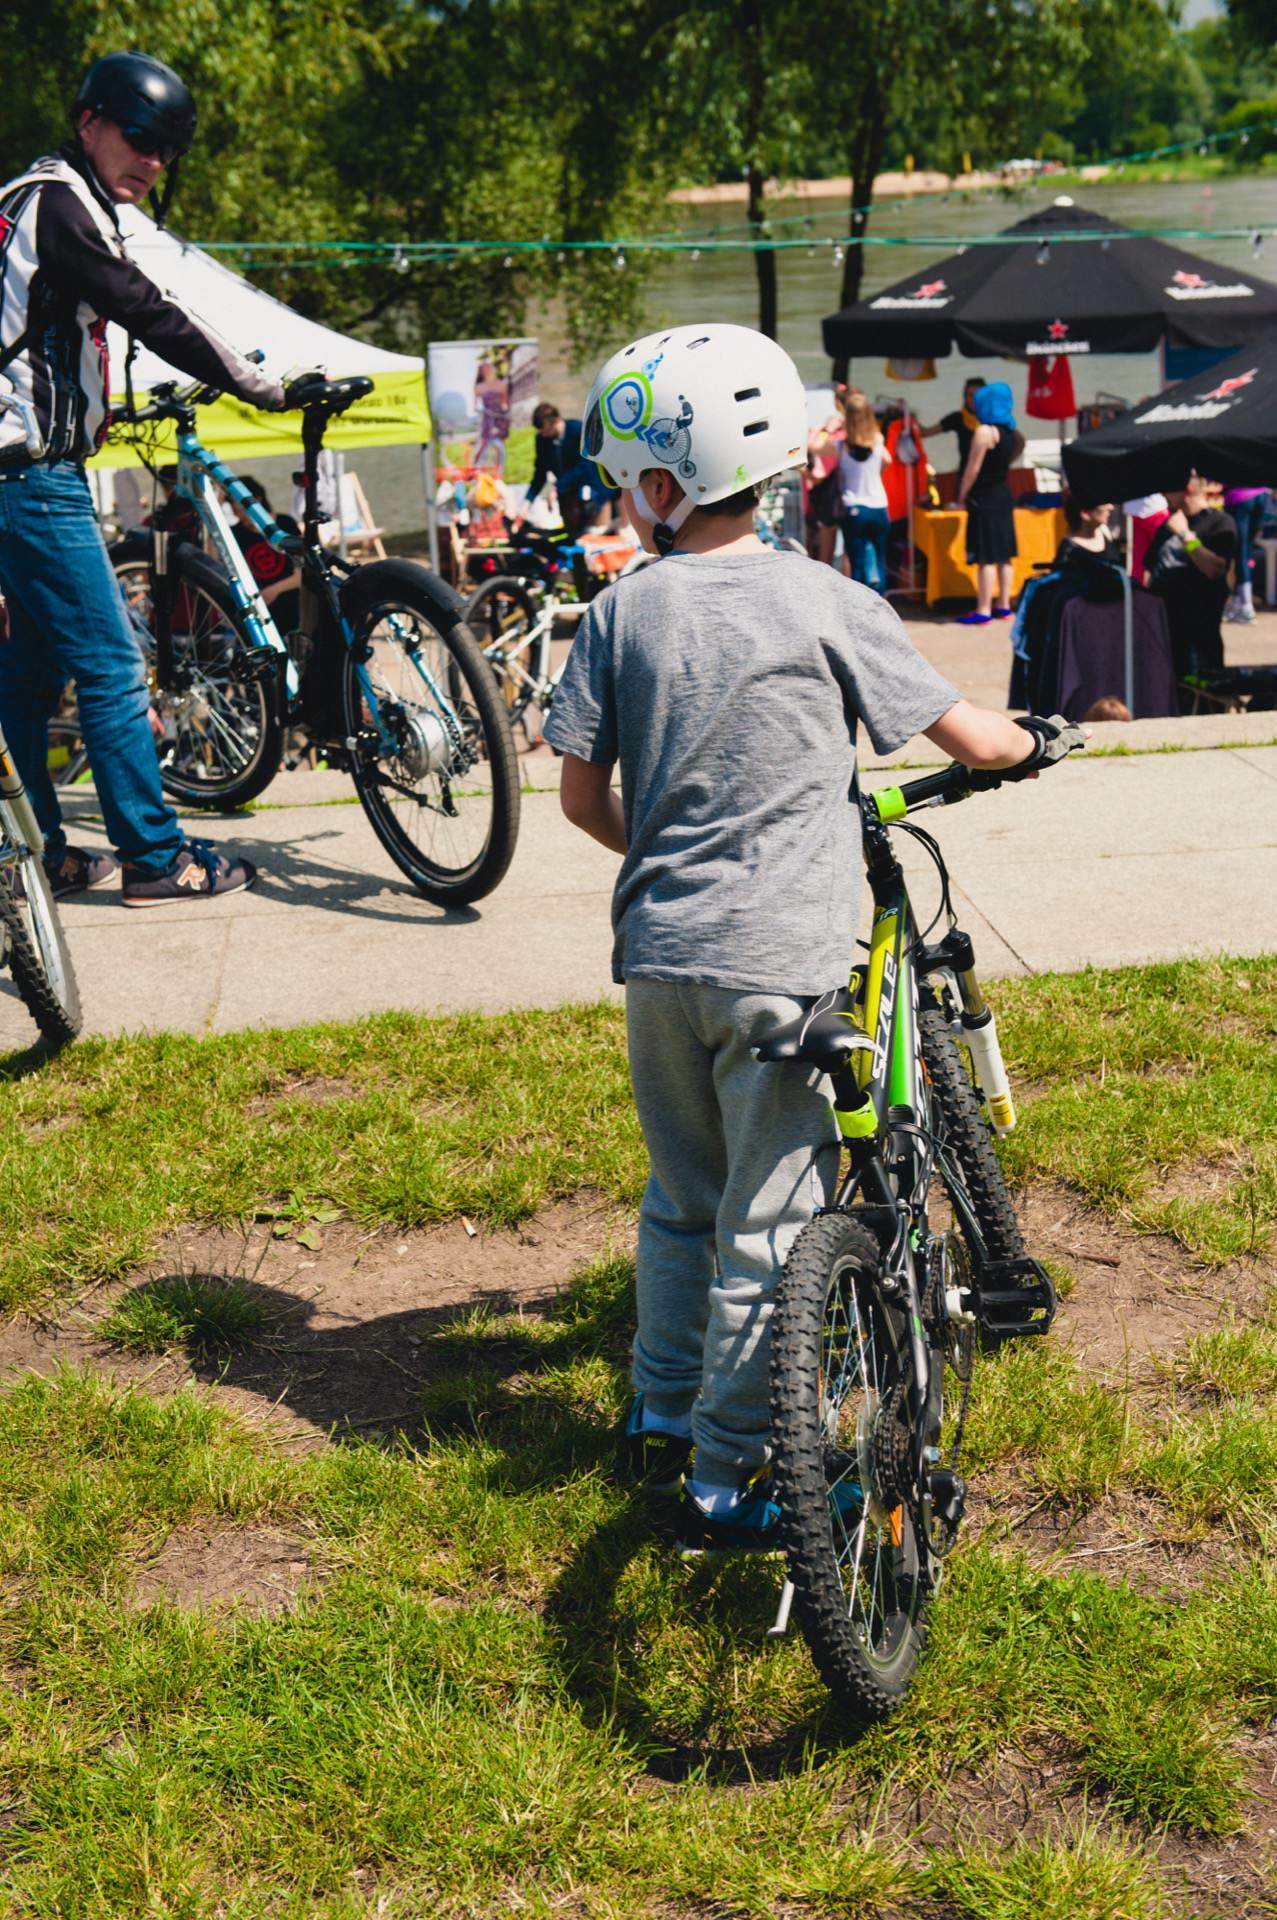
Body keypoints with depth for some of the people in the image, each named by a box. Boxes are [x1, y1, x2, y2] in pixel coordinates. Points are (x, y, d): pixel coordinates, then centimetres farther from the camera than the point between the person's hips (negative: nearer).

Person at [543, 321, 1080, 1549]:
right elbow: (965, 737, 1)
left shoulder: (621, 613, 1)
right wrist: (1033, 742, 23)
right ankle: (724, 1481, 10)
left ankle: (658, 1419, 33)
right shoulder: (825, 604, -5)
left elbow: (582, 794, 4)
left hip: (659, 953, 4)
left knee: (680, 1197, 21)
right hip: (780, 963, -4)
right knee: (767, 1224, 4)